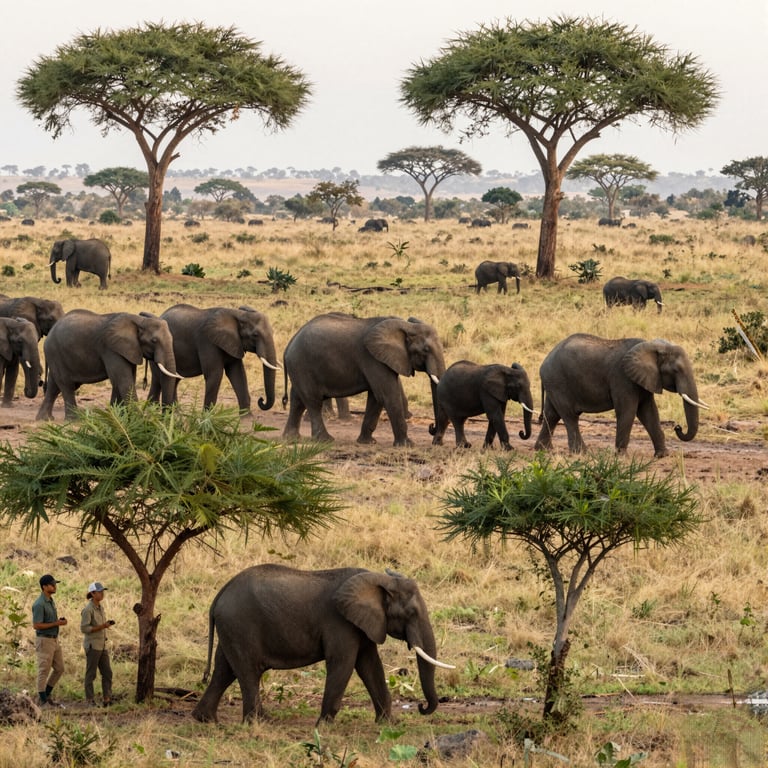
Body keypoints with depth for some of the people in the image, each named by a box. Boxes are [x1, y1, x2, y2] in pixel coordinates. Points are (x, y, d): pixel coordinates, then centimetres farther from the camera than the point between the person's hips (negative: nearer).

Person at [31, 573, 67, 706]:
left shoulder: (50, 601, 11)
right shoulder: (39, 604, -19)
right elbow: (36, 625, -22)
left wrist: (60, 621, 0)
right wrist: (57, 623, -21)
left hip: (54, 640, 9)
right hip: (44, 641, -9)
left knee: (59, 668, 12)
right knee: (44, 671, -2)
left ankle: (47, 693, 23)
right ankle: (43, 700, 6)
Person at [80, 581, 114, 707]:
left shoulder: (100, 608, 11)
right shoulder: (88, 609, -15)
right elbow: (84, 628, -19)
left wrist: (107, 623, 5)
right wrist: (101, 626, -23)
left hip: (102, 645, 8)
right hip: (92, 645, -8)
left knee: (107, 672, 6)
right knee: (91, 674, 0)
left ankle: (107, 698, 12)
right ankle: (89, 700, 8)